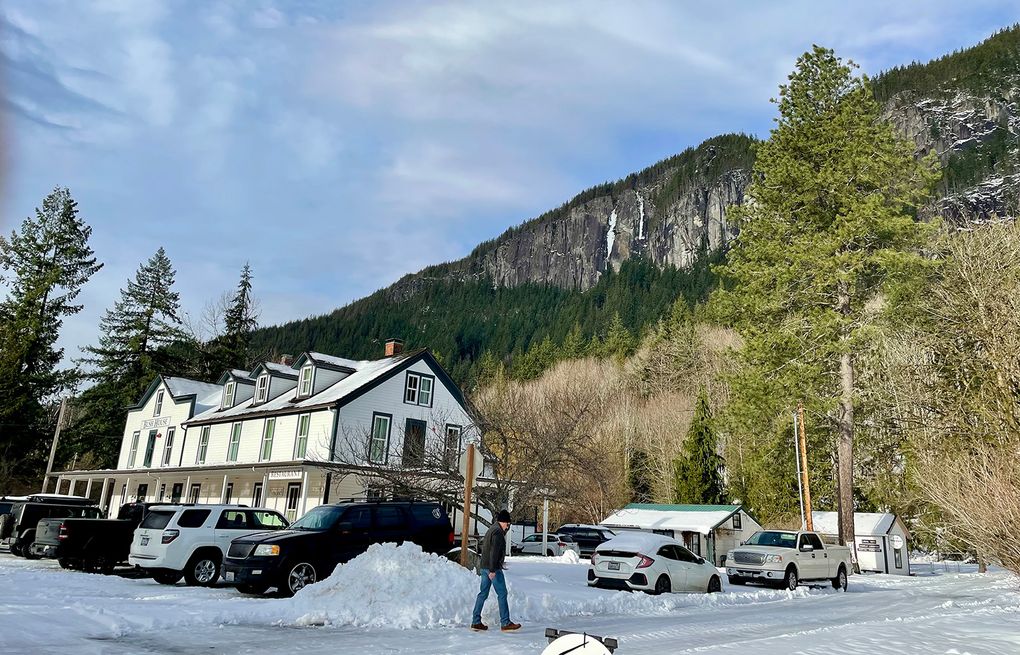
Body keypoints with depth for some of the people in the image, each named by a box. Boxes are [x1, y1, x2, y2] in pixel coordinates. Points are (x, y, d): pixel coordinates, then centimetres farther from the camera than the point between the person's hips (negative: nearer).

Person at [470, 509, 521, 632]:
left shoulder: (491, 530, 18)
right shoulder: (498, 531, -13)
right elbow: (494, 552, -21)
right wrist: (492, 570, -25)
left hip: (484, 566, 10)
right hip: (493, 568, -10)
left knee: (483, 594, 10)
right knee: (502, 594, -4)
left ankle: (476, 622, 12)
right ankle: (505, 623, -3)